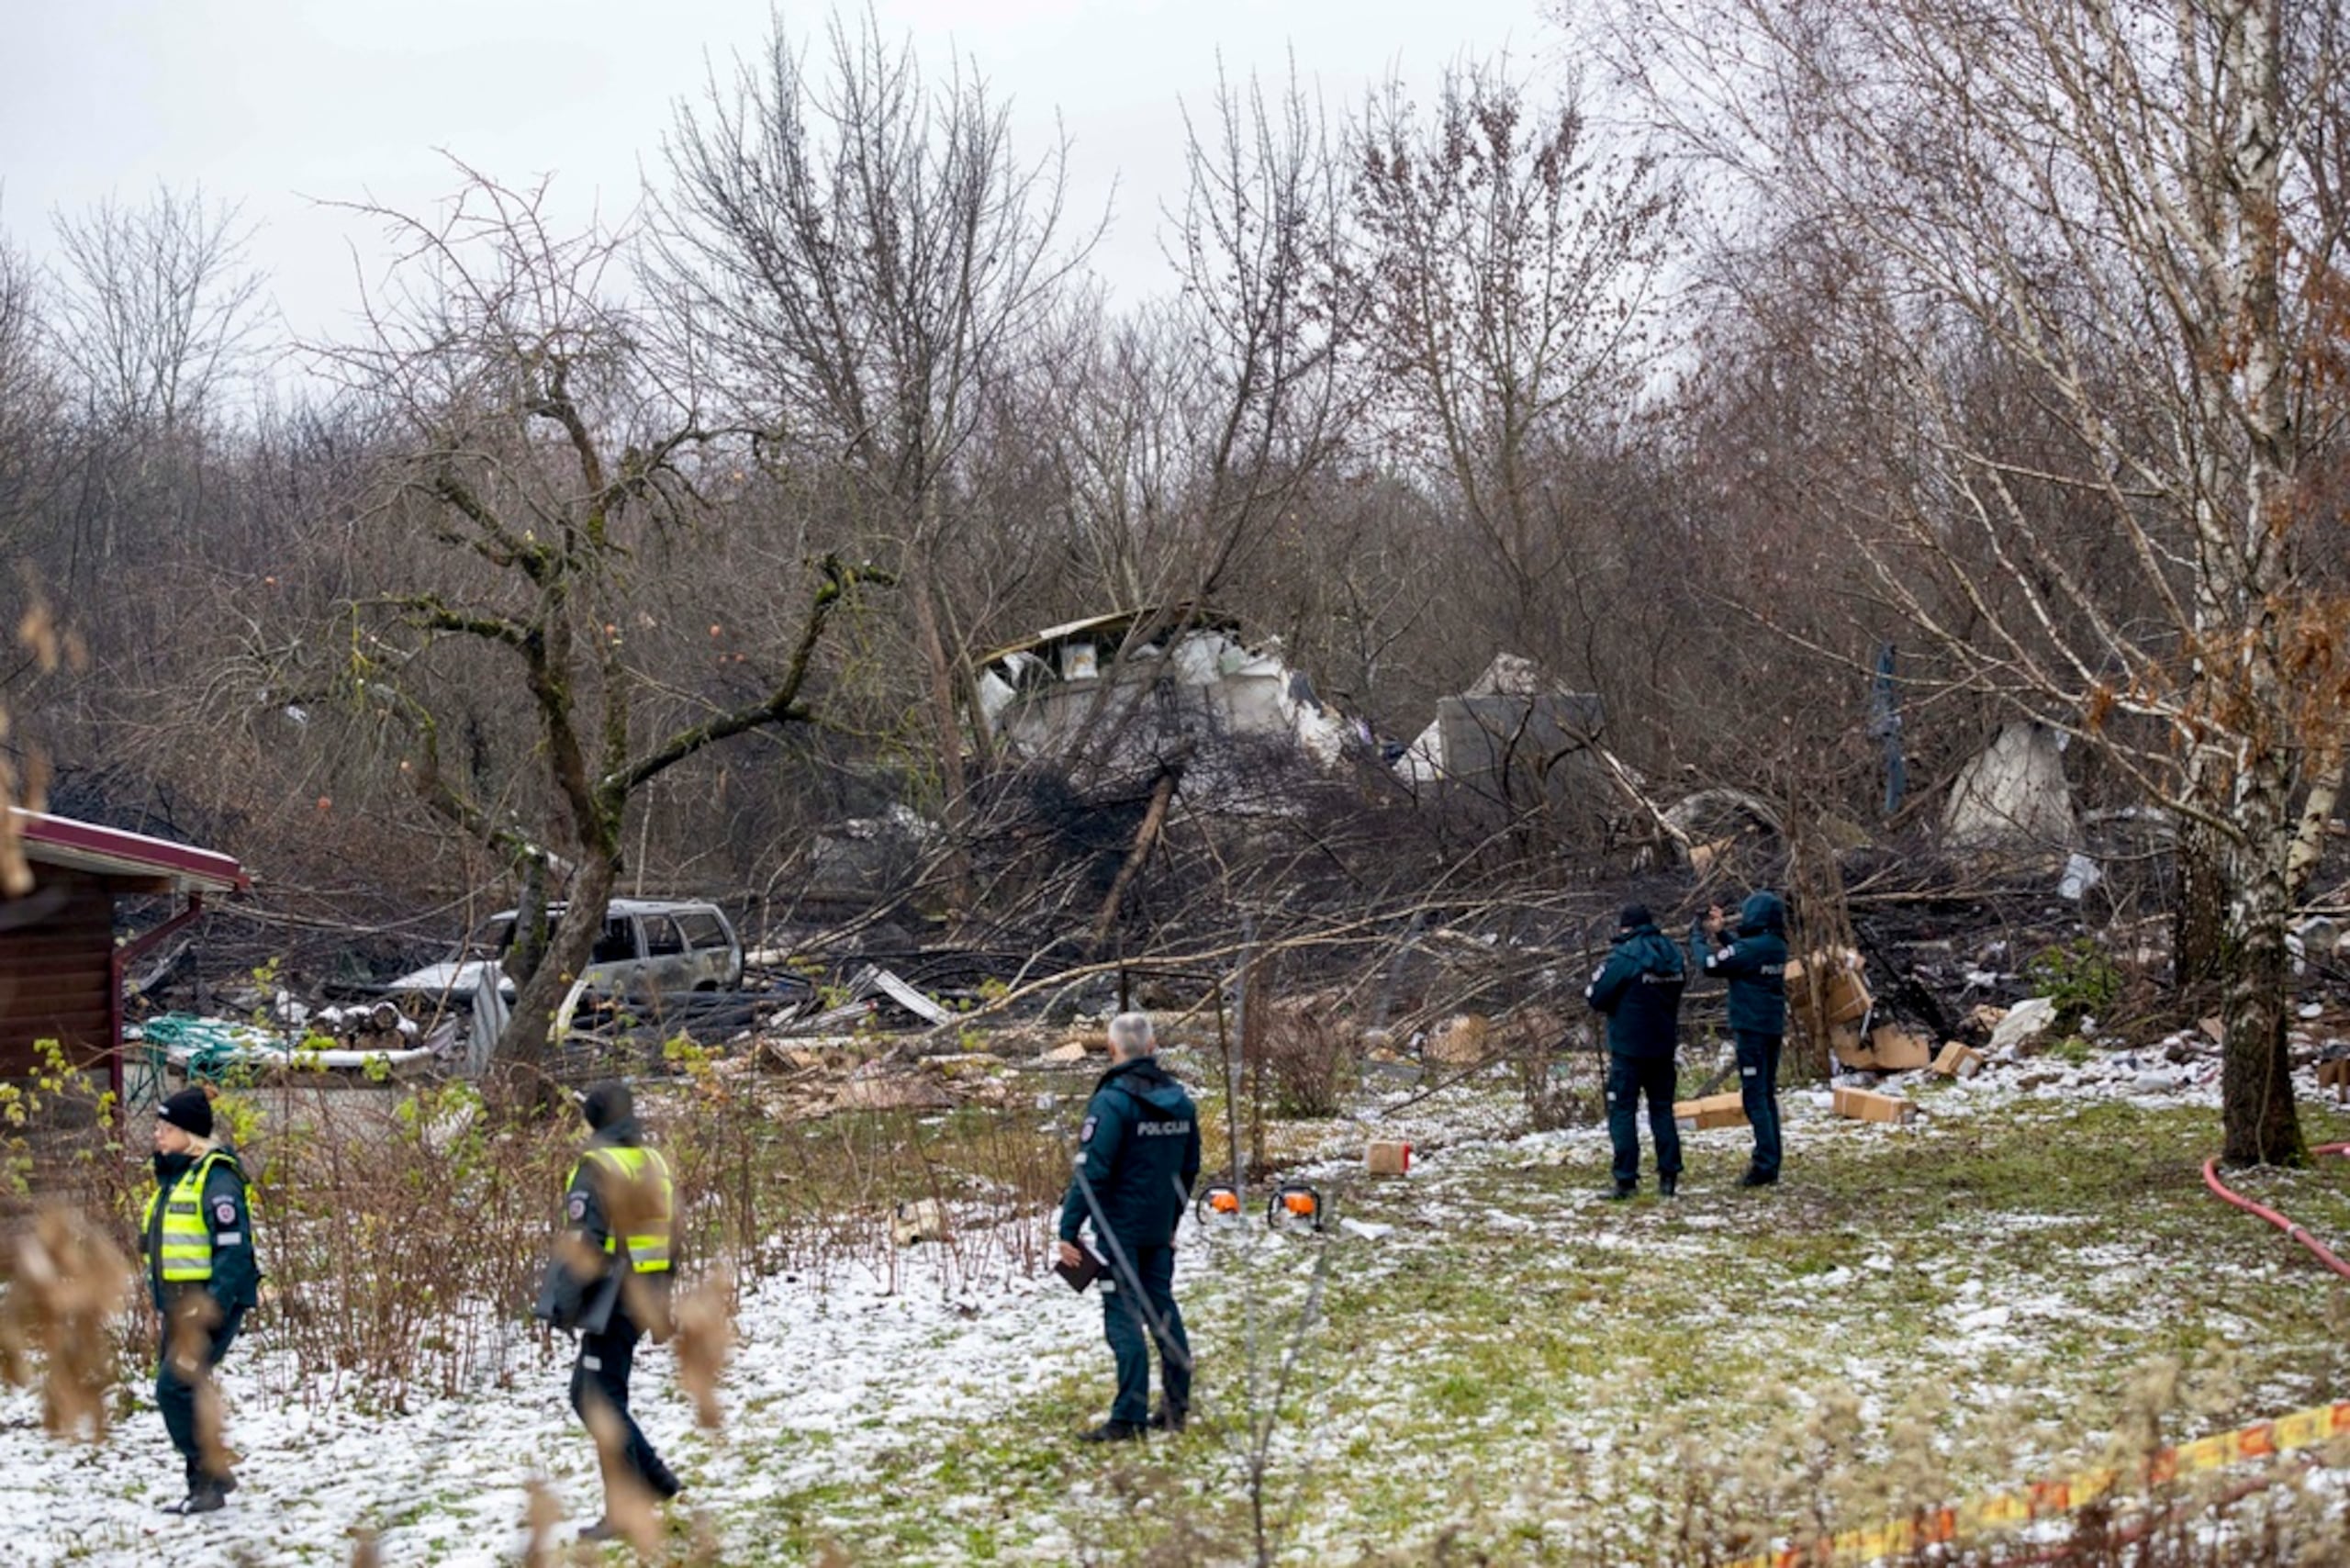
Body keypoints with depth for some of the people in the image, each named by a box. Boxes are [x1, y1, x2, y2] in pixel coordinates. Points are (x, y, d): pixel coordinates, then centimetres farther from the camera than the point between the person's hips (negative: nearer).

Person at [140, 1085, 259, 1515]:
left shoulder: (215, 1177, -16)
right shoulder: (173, 1177, 15)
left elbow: (234, 1248, -21)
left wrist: (213, 1306, -26)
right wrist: (163, 1301, 20)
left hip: (210, 1305, -10)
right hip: (179, 1305, 10)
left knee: (175, 1387, -14)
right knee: (180, 1392, 12)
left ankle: (212, 1475, -5)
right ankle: (204, 1485, 21)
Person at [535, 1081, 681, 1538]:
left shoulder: (596, 1167, -13)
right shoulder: (655, 1163, 12)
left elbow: (583, 1241, -19)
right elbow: (671, 1235, 16)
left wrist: (565, 1302, -16)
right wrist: (663, 1301, 21)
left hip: (613, 1298, -8)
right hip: (645, 1297, 8)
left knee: (603, 1401, -1)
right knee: (587, 1394, 18)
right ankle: (655, 1478, 18)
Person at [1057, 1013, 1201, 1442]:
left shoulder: (1112, 1101, -16)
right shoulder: (1179, 1100, 7)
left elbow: (1091, 1172, -20)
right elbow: (1189, 1169, 17)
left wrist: (1069, 1231, -16)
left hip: (1119, 1228, -7)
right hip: (1160, 1230, 7)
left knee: (1124, 1318, -5)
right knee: (1163, 1311, 15)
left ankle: (1128, 1418, -6)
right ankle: (1176, 1408, 19)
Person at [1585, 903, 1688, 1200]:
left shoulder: (1625, 956, -16)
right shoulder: (1672, 954, 4)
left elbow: (1595, 996, -13)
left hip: (1628, 1048, -6)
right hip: (1663, 1046, 6)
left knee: (1623, 1110, 0)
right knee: (1662, 1108, 14)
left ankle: (1626, 1179, -4)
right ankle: (1669, 1175, 12)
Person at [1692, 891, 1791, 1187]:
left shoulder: (1750, 948, -18)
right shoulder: (1776, 946, 8)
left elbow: (1710, 963, -14)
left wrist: (1698, 937, 1)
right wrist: (1719, 932, 15)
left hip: (1752, 1029, -8)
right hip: (1773, 1027, 8)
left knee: (1754, 1096, -6)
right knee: (1767, 1095, 14)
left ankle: (1765, 1164, -10)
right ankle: (1769, 1162, 18)